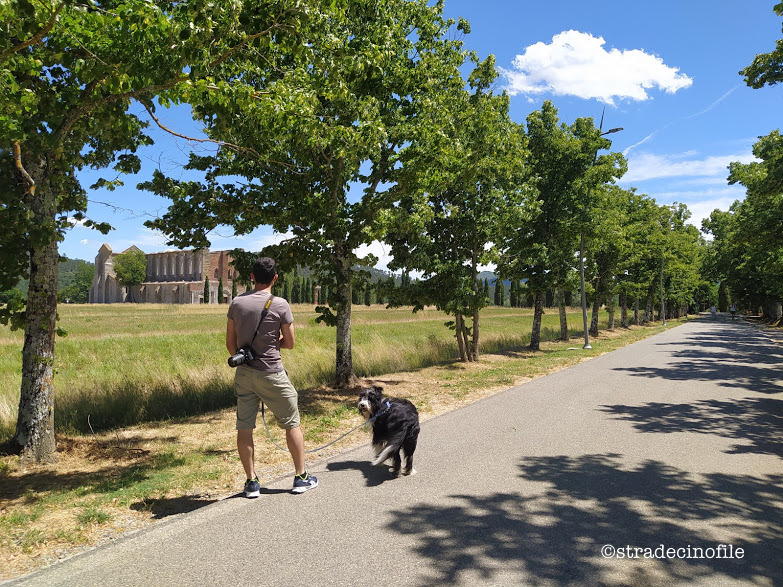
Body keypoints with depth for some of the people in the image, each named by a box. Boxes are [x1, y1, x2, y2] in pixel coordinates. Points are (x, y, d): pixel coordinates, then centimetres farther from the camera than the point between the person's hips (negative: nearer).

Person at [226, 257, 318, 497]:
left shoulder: (237, 303, 1)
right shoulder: (280, 305, -11)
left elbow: (230, 343, 6)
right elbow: (289, 343, -3)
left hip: (243, 373, 4)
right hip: (271, 374, -4)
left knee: (244, 427, 10)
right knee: (291, 423, 10)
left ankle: (251, 482, 17)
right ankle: (301, 477, 19)